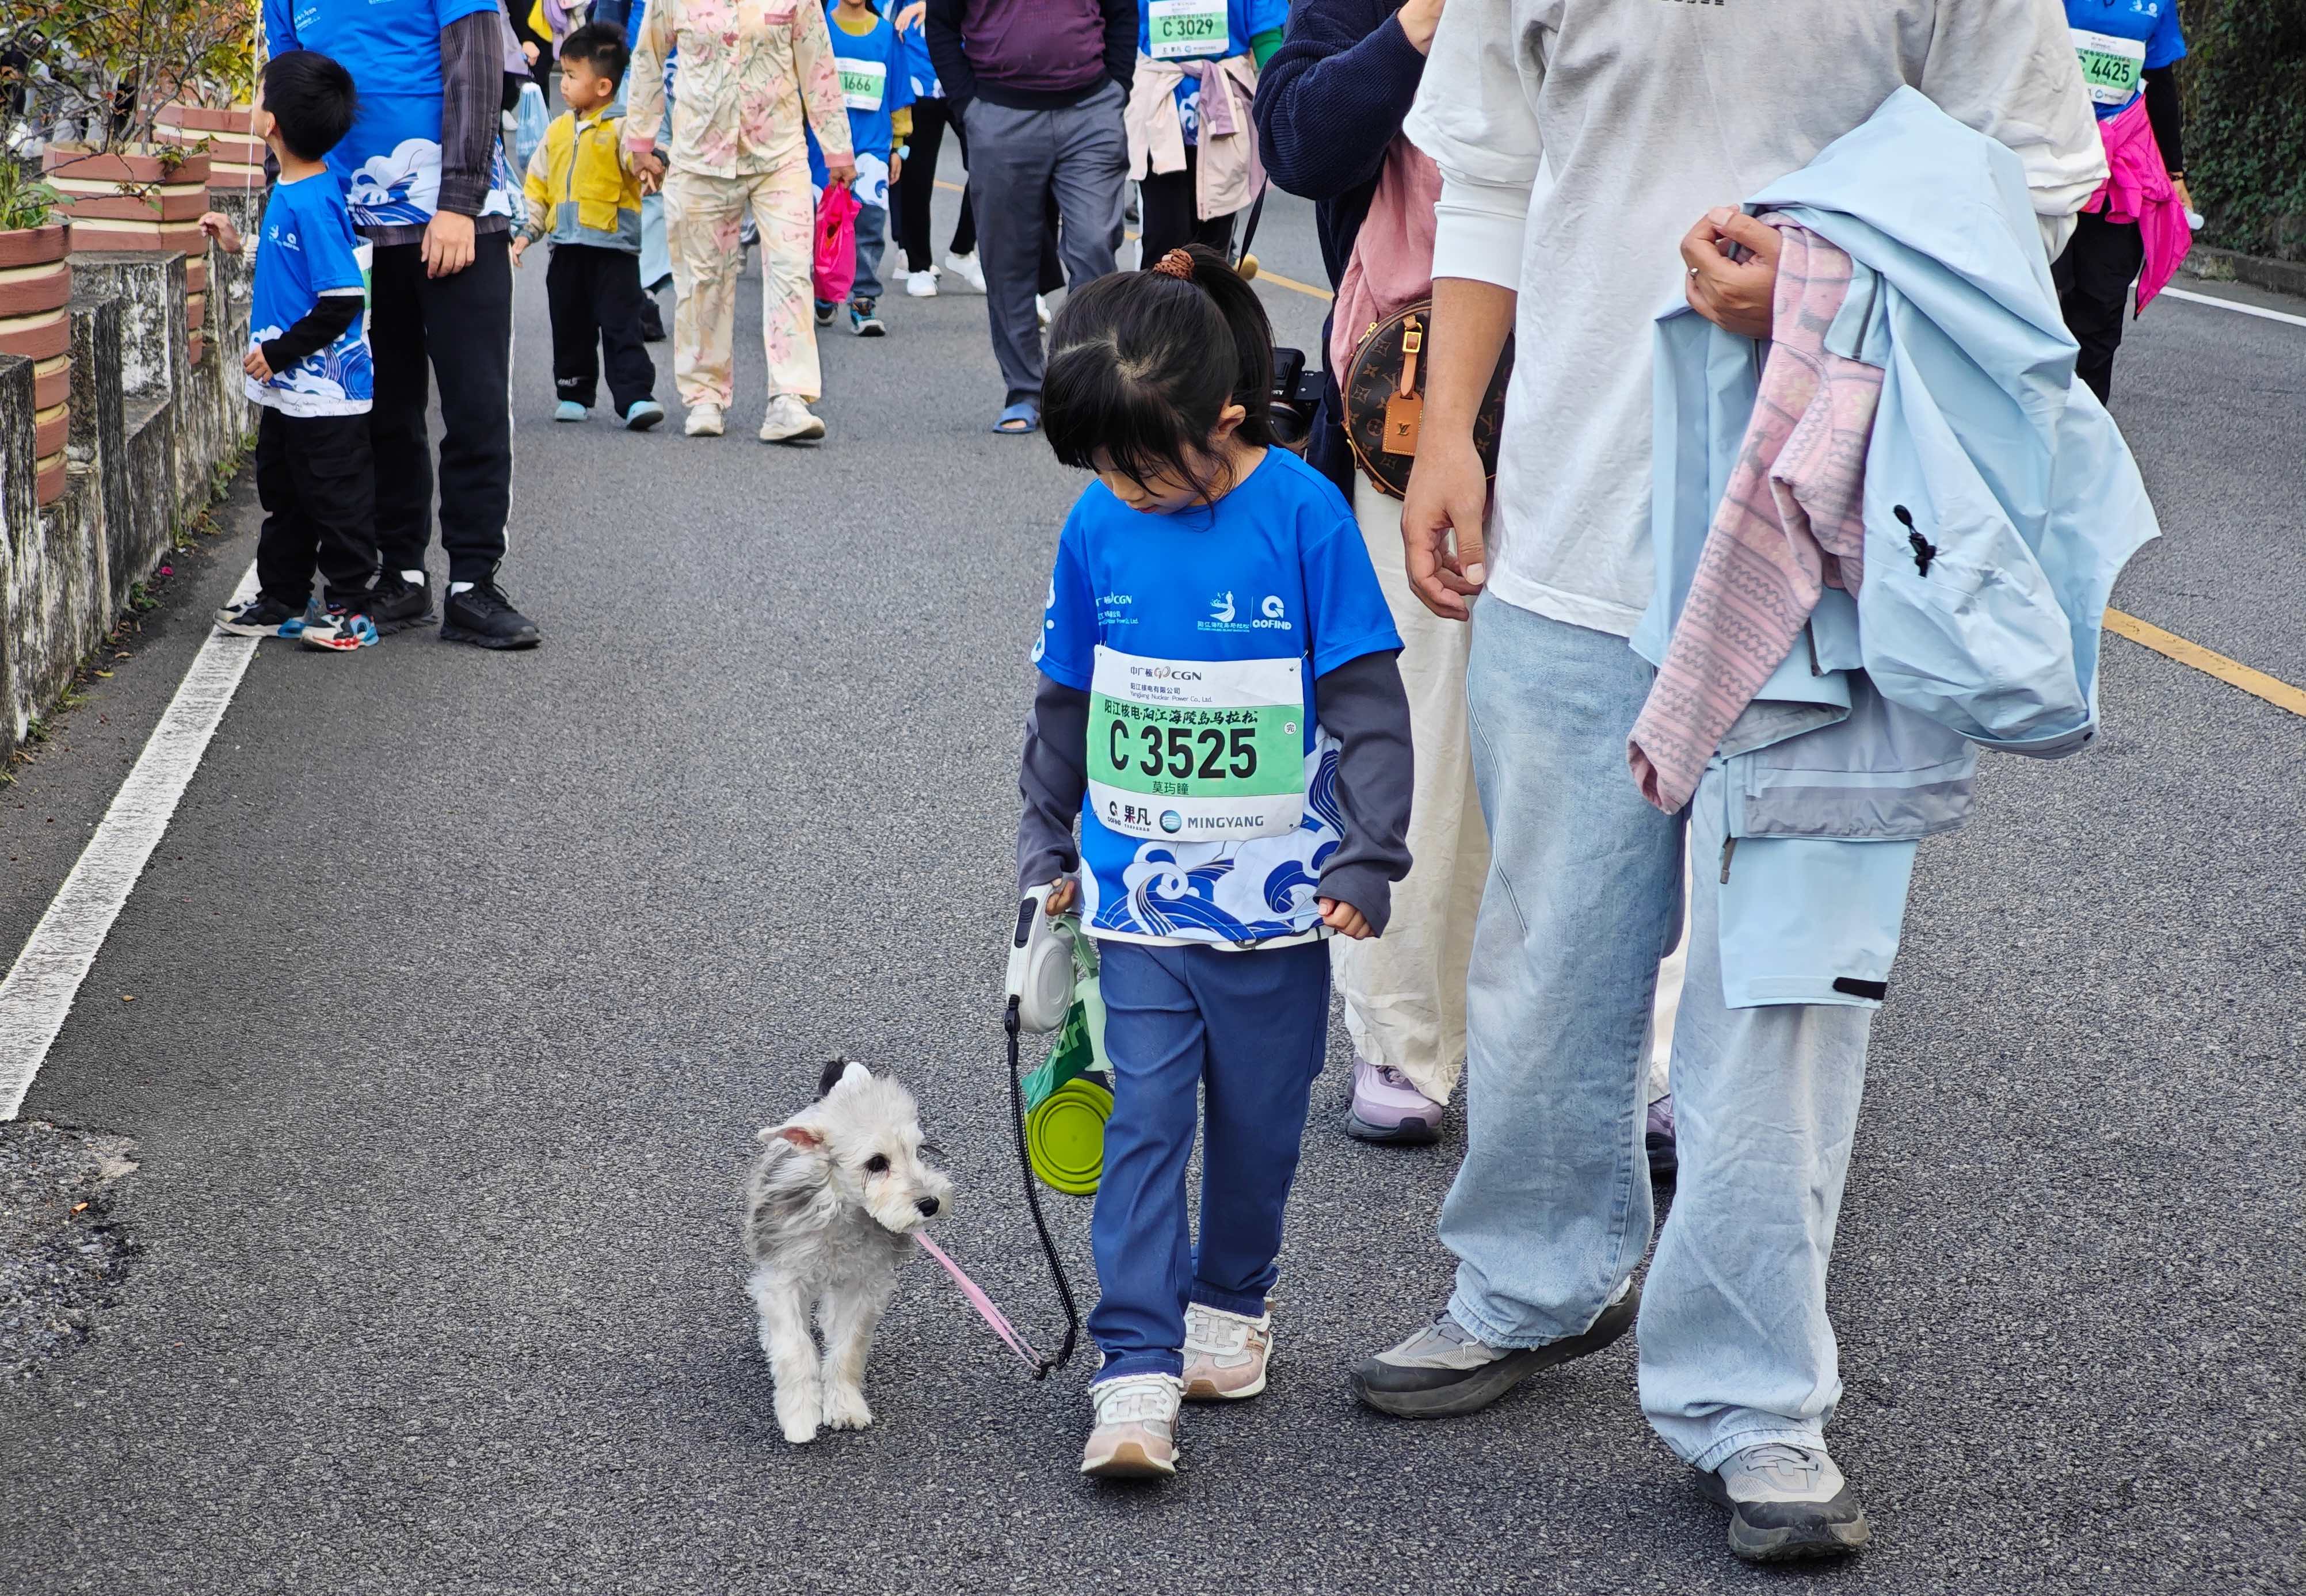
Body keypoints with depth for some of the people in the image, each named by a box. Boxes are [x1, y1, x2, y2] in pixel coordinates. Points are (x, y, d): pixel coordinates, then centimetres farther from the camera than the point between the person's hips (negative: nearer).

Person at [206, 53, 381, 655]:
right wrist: (241, 245, 16)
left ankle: (353, 608, 13)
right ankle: (281, 601, 30)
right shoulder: (289, 192, 6)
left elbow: (343, 300, -26)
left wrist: (279, 353, -19)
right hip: (286, 390, 10)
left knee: (337, 502, 2)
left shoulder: (313, 203, -24)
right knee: (283, 497, 19)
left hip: (325, 396, -10)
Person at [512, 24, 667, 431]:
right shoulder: (558, 131, 13)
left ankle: (635, 396, -9)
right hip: (567, 248, 6)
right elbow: (538, 186, 19)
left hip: (613, 247, -6)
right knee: (570, 327, 13)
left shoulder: (620, 128, -7)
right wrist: (527, 230, 13)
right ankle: (574, 394, 25)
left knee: (621, 326, -8)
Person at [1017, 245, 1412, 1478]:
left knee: (1258, 1118, 12)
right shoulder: (1098, 524, -2)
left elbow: (1367, 702, -8)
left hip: (1276, 899, -2)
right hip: (1139, 893, 2)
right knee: (1144, 1121, -4)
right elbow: (1065, 702, 12)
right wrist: (1048, 844, 16)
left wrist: (1366, 859, -10)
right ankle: (1137, 1374, -4)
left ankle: (1232, 1304, 33)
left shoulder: (1302, 515, -12)